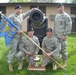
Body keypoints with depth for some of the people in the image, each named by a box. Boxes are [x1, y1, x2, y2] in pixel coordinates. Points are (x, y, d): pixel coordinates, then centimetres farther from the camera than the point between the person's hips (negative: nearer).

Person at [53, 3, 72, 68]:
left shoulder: (66, 16, -9)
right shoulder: (57, 15, 15)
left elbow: (69, 26, -15)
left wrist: (65, 35, -18)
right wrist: (54, 33, 17)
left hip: (62, 36, -7)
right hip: (56, 36, 7)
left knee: (63, 49, -1)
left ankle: (64, 62, 13)